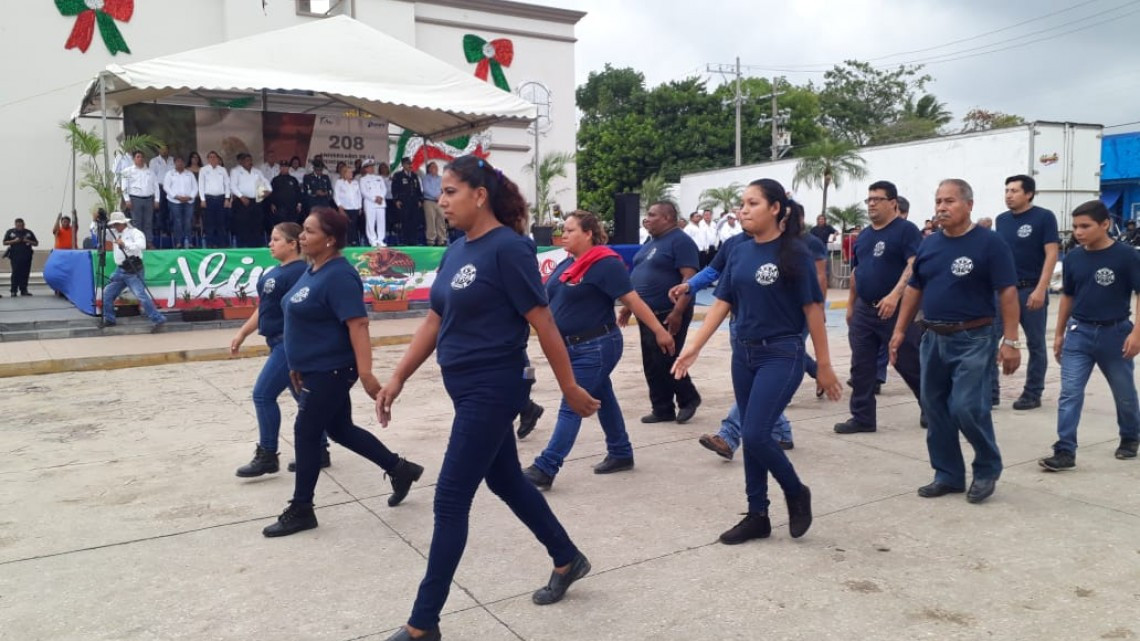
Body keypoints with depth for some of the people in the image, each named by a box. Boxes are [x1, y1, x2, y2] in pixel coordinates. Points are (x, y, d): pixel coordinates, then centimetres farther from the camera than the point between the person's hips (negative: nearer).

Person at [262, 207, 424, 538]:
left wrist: (365, 372, -33)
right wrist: (298, 364, 21)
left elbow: (358, 325, -27)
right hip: (315, 369, 10)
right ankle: (400, 469, 29)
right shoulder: (312, 270, 10)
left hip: (332, 371, -10)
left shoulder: (339, 275, -20)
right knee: (340, 429, 17)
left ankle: (300, 511, 16)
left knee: (306, 433, 1)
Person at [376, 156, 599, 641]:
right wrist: (398, 378, 11)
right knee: (505, 480, 20)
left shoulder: (508, 247, -17)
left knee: (450, 500, -3)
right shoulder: (456, 251, 8)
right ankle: (567, 560, 41)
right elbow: (435, 320, 13)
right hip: (468, 388, 9)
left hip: (493, 389, -9)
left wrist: (570, 388, -10)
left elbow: (542, 322, -15)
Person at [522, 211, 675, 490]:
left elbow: (633, 300, -16)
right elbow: (550, 298, 17)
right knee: (602, 398, 18)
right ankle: (621, 453, 32)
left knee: (571, 408, -7)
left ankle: (545, 469, -6)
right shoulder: (567, 265, 9)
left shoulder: (605, 264, -15)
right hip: (573, 347, 8)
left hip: (596, 347, -8)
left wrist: (659, 331, -14)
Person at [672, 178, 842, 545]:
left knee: (755, 435, -12)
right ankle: (757, 516, 23)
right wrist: (694, 347, 0)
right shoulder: (740, 254, 6)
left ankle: (796, 493, 15)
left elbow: (813, 309, -9)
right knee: (751, 438, 10)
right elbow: (722, 303, 8)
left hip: (782, 355, -6)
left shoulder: (793, 253, -10)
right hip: (744, 354, 6)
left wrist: (824, 366, -8)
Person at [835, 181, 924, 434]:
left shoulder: (906, 230, -7)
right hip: (863, 310, 7)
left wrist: (894, 295, -29)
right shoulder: (864, 236, 14)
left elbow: (914, 266, -19)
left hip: (897, 310, -6)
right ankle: (862, 417, 12)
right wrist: (850, 305, 19)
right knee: (861, 367, 5)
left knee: (910, 364, 3)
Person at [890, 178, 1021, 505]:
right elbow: (914, 289, 15)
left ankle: (988, 469, 13)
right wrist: (900, 330, 11)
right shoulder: (929, 244, 8)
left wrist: (1011, 341, -15)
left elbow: (1007, 293, -10)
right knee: (935, 410, 8)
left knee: (966, 407, -11)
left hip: (972, 339, -6)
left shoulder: (989, 242, -8)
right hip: (933, 339, 6)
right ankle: (947, 474, 21)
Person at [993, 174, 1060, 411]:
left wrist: (1041, 289, -17)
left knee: (1035, 344, 7)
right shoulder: (1002, 219, 9)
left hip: (1031, 290, -5)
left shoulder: (1044, 217, -6)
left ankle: (1033, 394, 17)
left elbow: (1051, 254, -10)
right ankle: (990, 391, 8)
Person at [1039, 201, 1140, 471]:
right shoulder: (1073, 258, 0)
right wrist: (1059, 334, 12)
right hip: (1079, 332, 3)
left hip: (1114, 332, -2)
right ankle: (1065, 451, -2)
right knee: (1069, 394, -4)